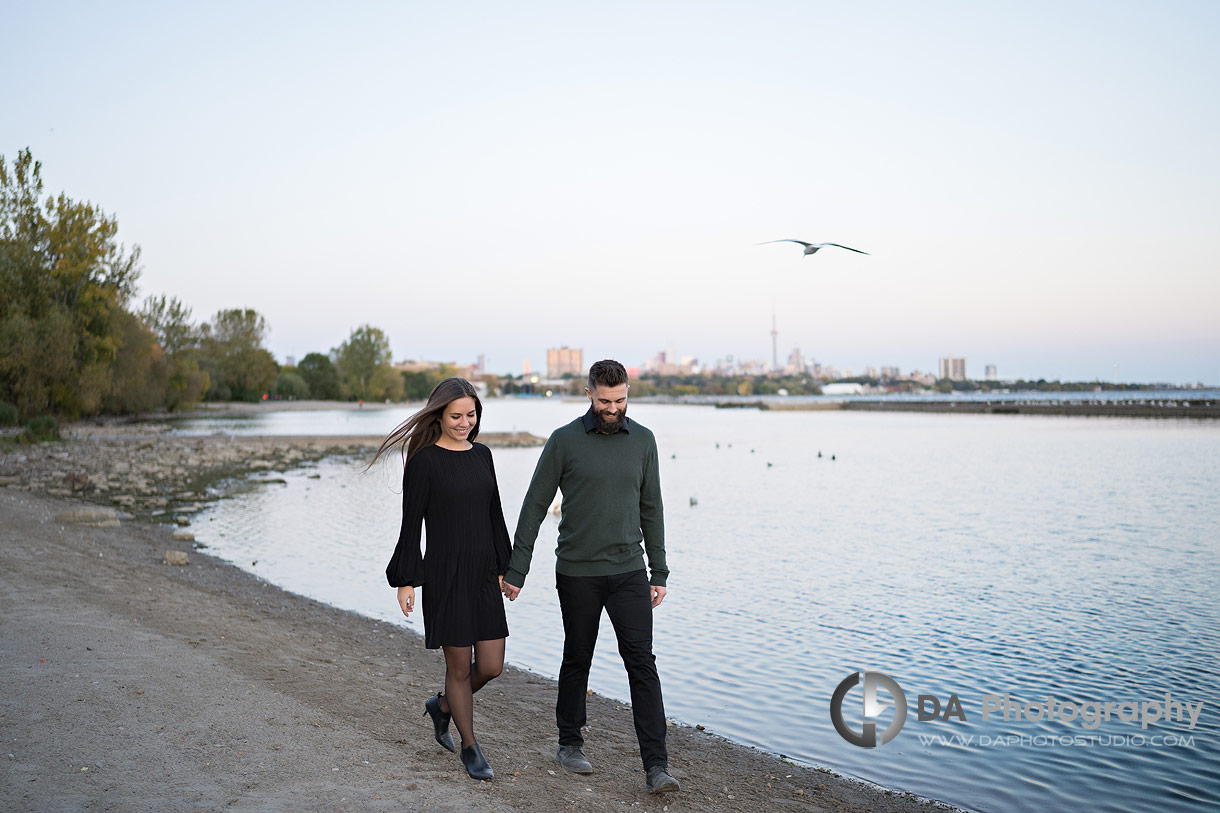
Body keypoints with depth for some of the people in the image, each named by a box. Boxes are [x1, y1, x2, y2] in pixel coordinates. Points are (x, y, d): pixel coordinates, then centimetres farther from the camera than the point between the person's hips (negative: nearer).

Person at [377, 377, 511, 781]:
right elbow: (411, 524, -8)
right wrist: (406, 580, -10)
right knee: (459, 666, 5)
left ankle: (442, 706, 35)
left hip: (483, 574, 6)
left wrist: (505, 567, 12)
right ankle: (470, 747, 25)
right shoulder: (425, 460, -8)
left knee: (491, 666, 7)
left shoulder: (482, 454, 9)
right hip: (445, 576, -6)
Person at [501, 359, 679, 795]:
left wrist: (659, 573, 9)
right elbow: (535, 506, -2)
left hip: (628, 570, 2)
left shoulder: (642, 441, 4)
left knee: (642, 662, -5)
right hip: (577, 573, -2)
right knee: (577, 660, 12)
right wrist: (516, 570, -4)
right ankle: (570, 744, 32)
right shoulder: (564, 441, -6)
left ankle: (656, 764, -1)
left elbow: (650, 509, 10)